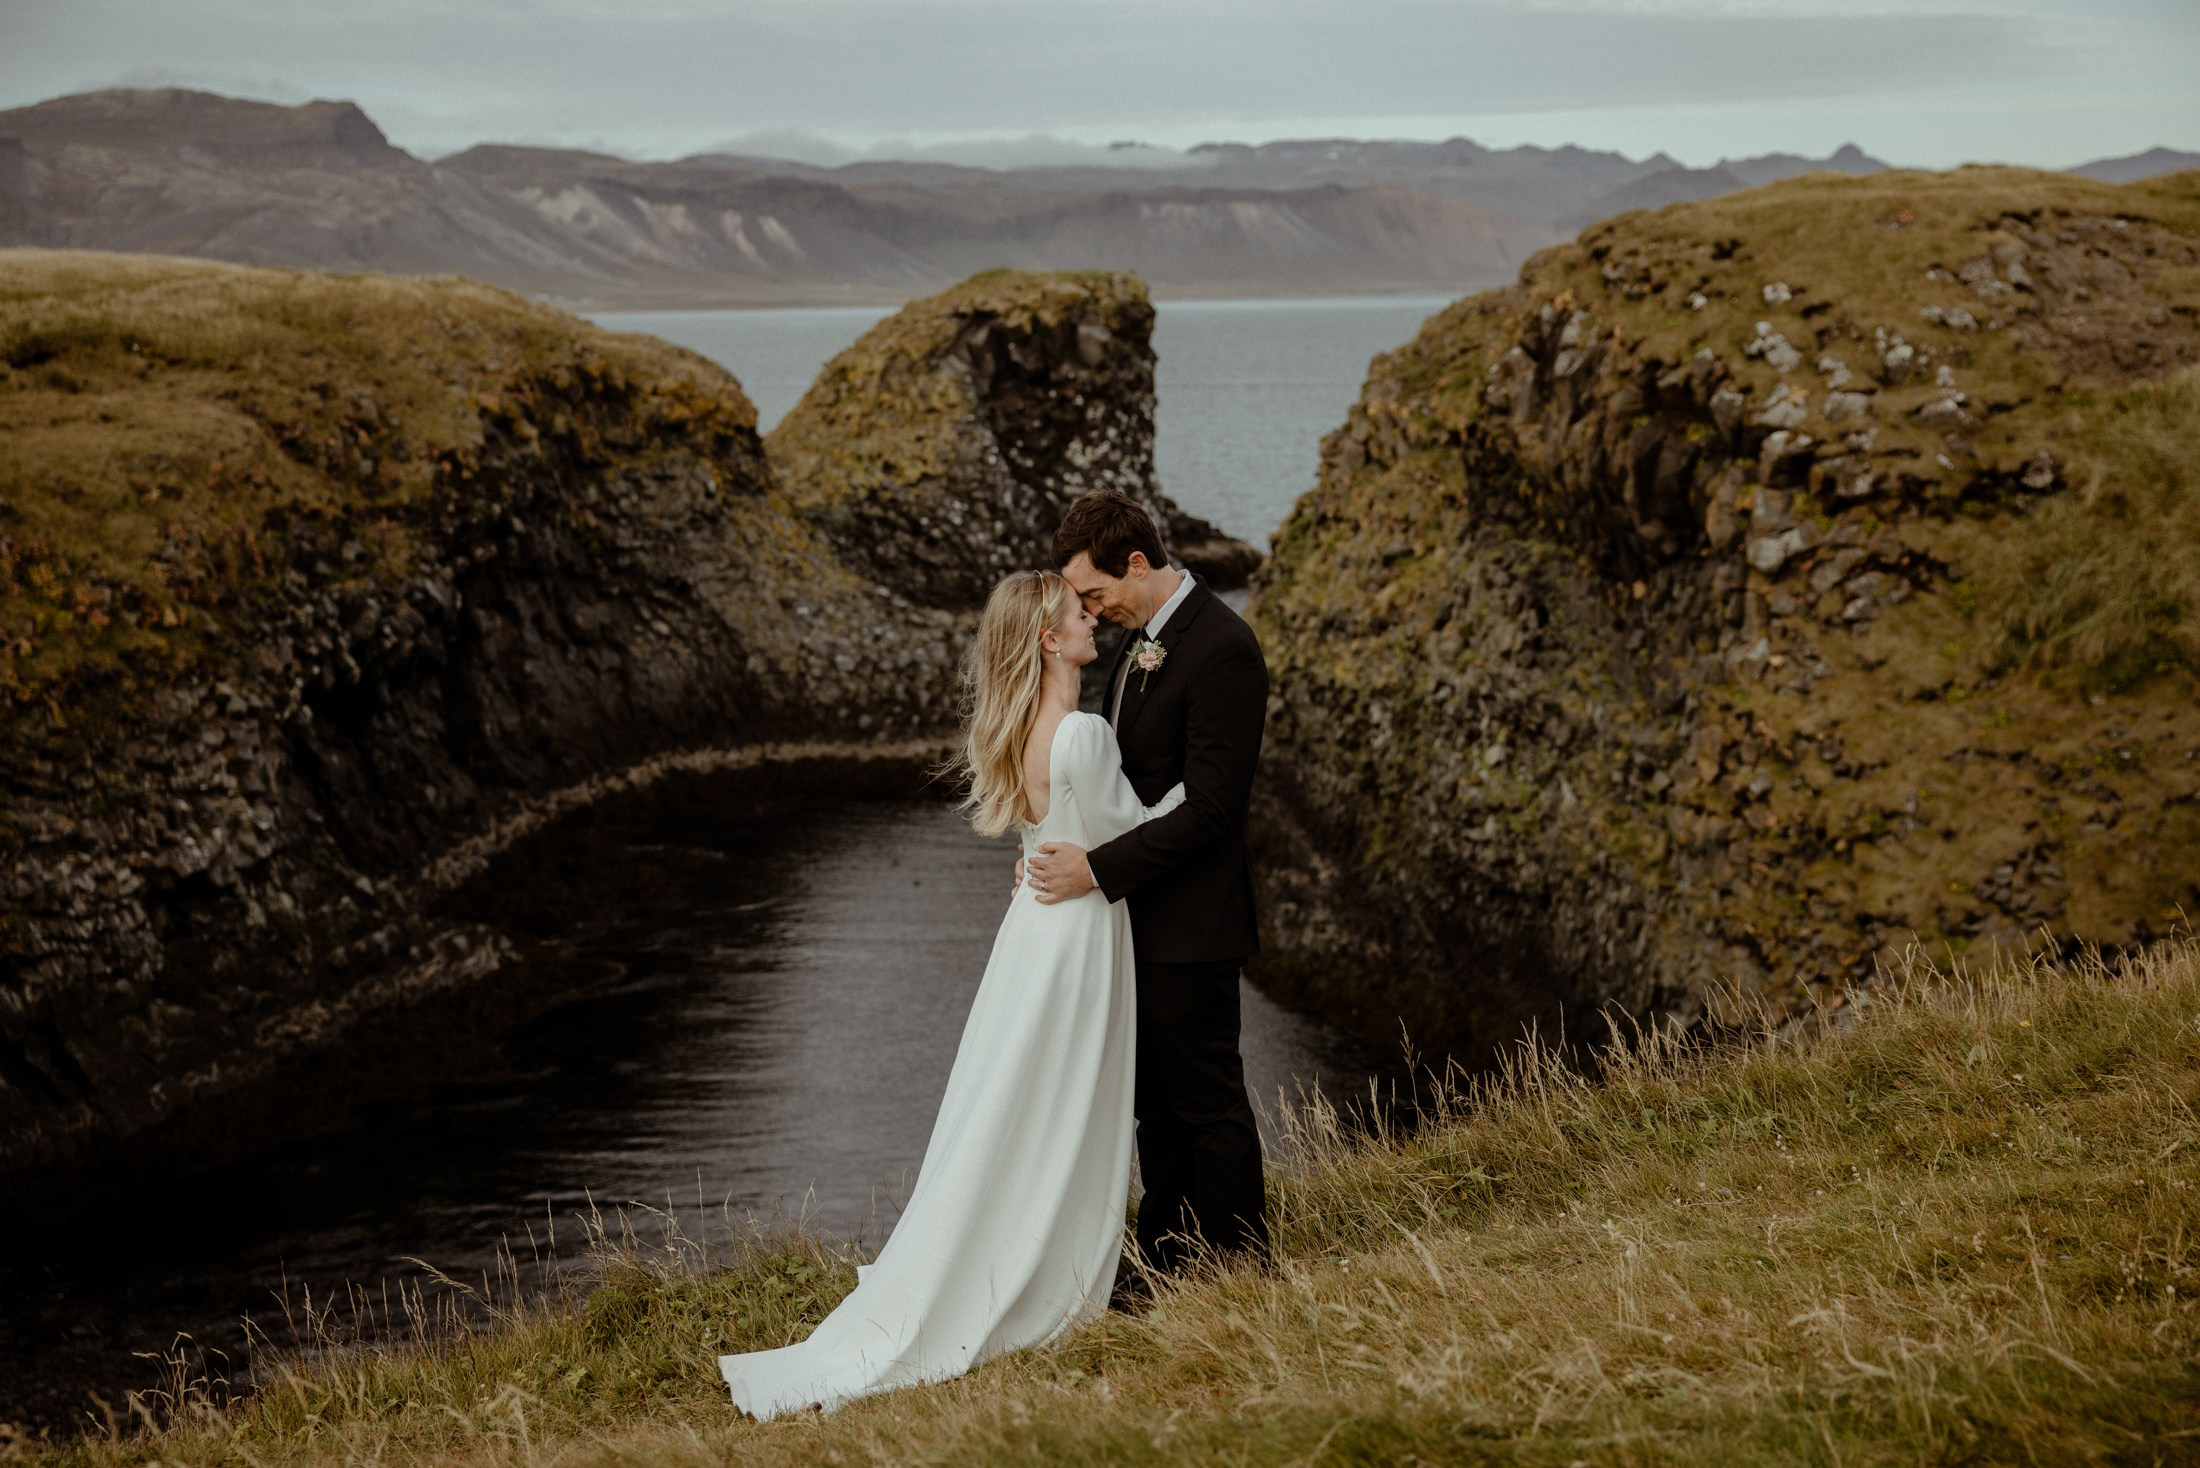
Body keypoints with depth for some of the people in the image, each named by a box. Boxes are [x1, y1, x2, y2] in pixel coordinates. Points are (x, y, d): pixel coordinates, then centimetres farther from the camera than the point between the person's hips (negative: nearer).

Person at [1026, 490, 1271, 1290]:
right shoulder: (1141, 637, 10)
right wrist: (1069, 848, 3)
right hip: (1143, 915, 9)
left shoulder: (1222, 651, -20)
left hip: (1191, 921, -9)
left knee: (1208, 1100, 1)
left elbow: (1210, 808, -22)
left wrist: (1099, 868, -22)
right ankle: (1167, 1262, 27)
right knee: (1157, 1100, 16)